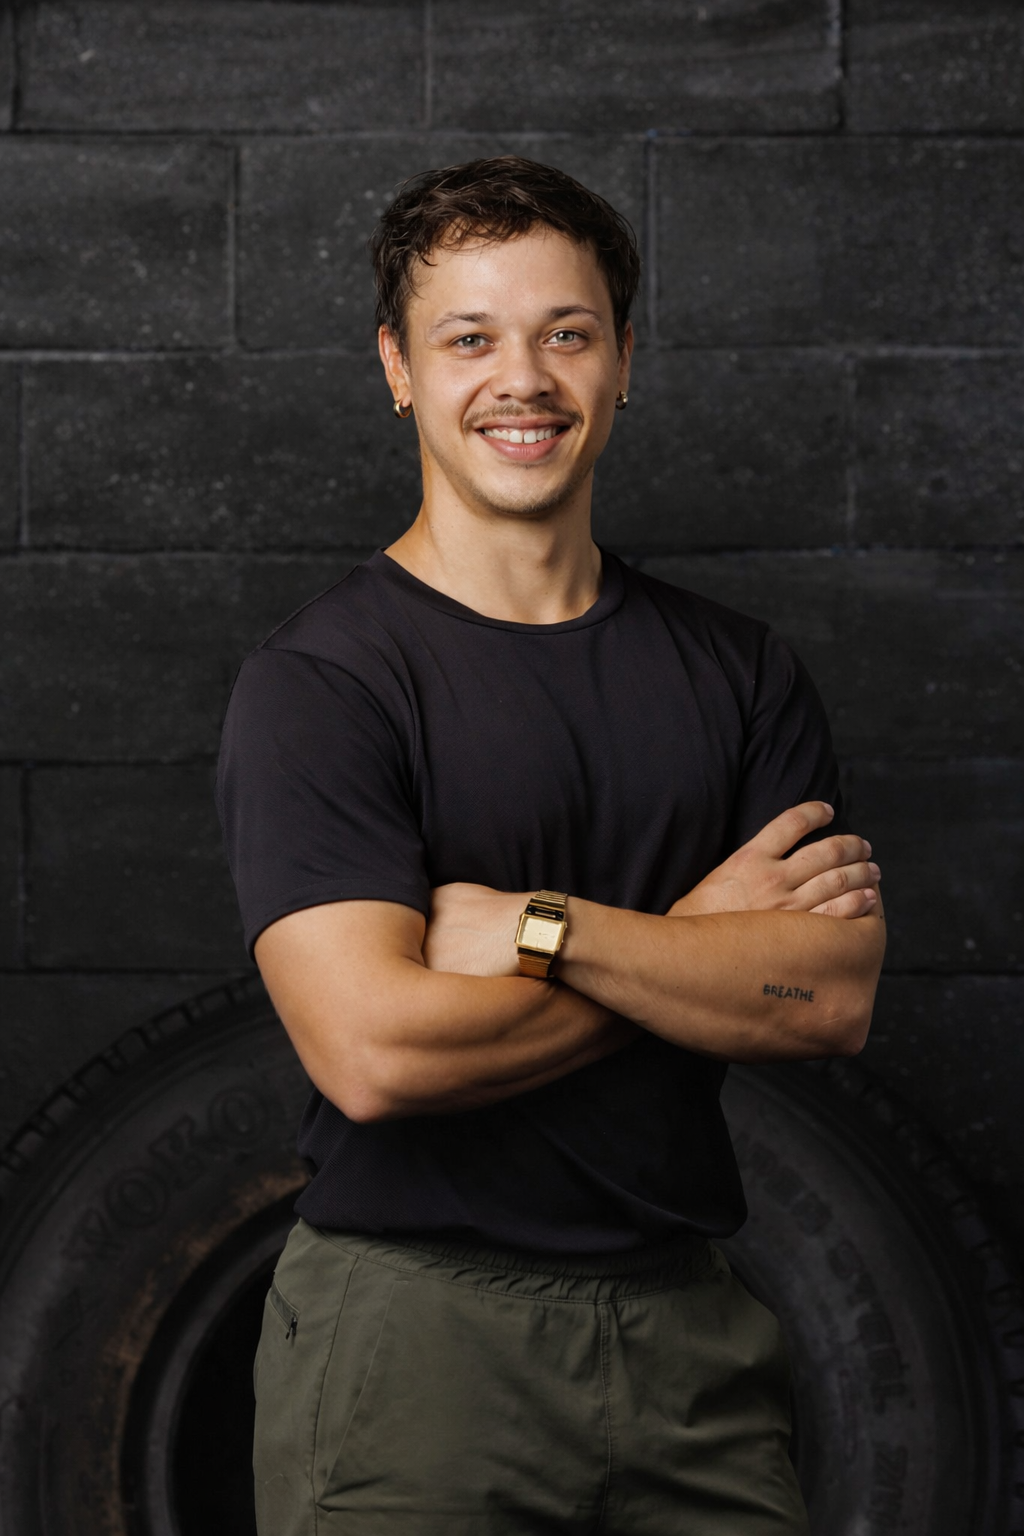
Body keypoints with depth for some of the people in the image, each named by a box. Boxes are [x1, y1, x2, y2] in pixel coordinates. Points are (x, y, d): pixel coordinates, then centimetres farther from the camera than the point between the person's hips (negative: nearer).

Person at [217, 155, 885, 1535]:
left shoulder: (739, 672, 8)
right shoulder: (316, 684, -8)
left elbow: (836, 998, -4)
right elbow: (374, 1050, -20)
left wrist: (534, 928, -16)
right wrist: (702, 937, -9)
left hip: (689, 1329, 4)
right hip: (413, 1335, -4)